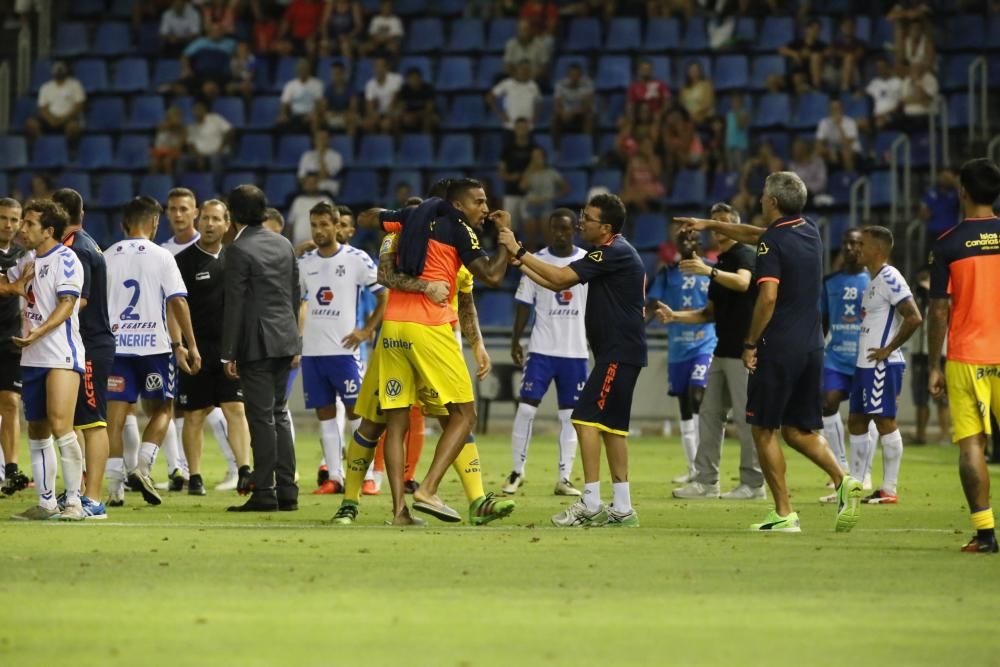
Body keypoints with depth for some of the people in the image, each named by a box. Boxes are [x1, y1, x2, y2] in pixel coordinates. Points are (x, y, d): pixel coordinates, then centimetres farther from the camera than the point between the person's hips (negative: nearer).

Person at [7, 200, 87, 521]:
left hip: (61, 355, -9)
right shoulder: (27, 261, 15)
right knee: (36, 431, 9)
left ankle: (74, 502, -11)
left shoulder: (64, 259, -9)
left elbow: (66, 305, -18)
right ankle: (46, 503, 15)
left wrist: (38, 332, -29)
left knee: (60, 427, -15)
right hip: (33, 358, 9)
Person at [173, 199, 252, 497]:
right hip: (197, 348, -3)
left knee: (236, 409, -6)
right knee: (195, 415, 3)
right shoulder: (184, 260, -2)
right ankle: (194, 477, 10)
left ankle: (244, 471, -10)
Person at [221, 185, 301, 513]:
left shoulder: (239, 250, -12)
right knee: (278, 414, 13)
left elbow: (235, 303, -13)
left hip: (256, 342, -7)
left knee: (262, 418, -4)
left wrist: (229, 353, -10)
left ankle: (264, 493, -4)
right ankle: (287, 491, 12)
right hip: (284, 339, 7)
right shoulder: (284, 244, 10)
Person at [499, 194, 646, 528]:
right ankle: (622, 508, 15)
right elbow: (558, 283, 21)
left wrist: (519, 252, -15)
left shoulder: (614, 253, -15)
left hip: (619, 352, -11)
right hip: (616, 352, 11)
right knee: (611, 424, 12)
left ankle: (590, 504, -16)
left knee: (586, 416, -14)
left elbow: (560, 277, -20)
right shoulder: (609, 253, 17)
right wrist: (520, 263, 15)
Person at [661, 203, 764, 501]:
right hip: (723, 350, 10)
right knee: (709, 414, 8)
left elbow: (743, 282, -32)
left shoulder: (744, 254, -9)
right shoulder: (720, 264, 19)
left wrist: (709, 271, -46)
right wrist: (675, 316, 9)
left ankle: (753, 483, -1)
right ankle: (706, 481, 12)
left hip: (743, 350, -10)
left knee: (746, 416, -6)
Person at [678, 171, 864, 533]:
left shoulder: (773, 242, -12)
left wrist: (751, 343, -10)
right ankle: (842, 480, -9)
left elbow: (768, 297, -20)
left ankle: (784, 513, 1)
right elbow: (754, 235, 28)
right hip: (812, 347, 7)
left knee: (765, 430, 3)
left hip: (778, 348, -7)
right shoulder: (810, 232, 13)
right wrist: (709, 225, 35)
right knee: (799, 430, 15)